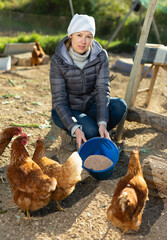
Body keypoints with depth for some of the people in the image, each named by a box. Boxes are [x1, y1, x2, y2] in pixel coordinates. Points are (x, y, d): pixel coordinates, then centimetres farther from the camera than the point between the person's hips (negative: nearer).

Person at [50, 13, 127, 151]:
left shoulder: (100, 56, -13)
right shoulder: (58, 60, -20)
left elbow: (103, 90, -18)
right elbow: (59, 101, -19)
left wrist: (102, 123, -33)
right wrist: (75, 128, -33)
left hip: (91, 106, 3)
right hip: (67, 110, -3)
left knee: (119, 105, -25)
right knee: (90, 130, -32)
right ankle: (70, 134, 1)